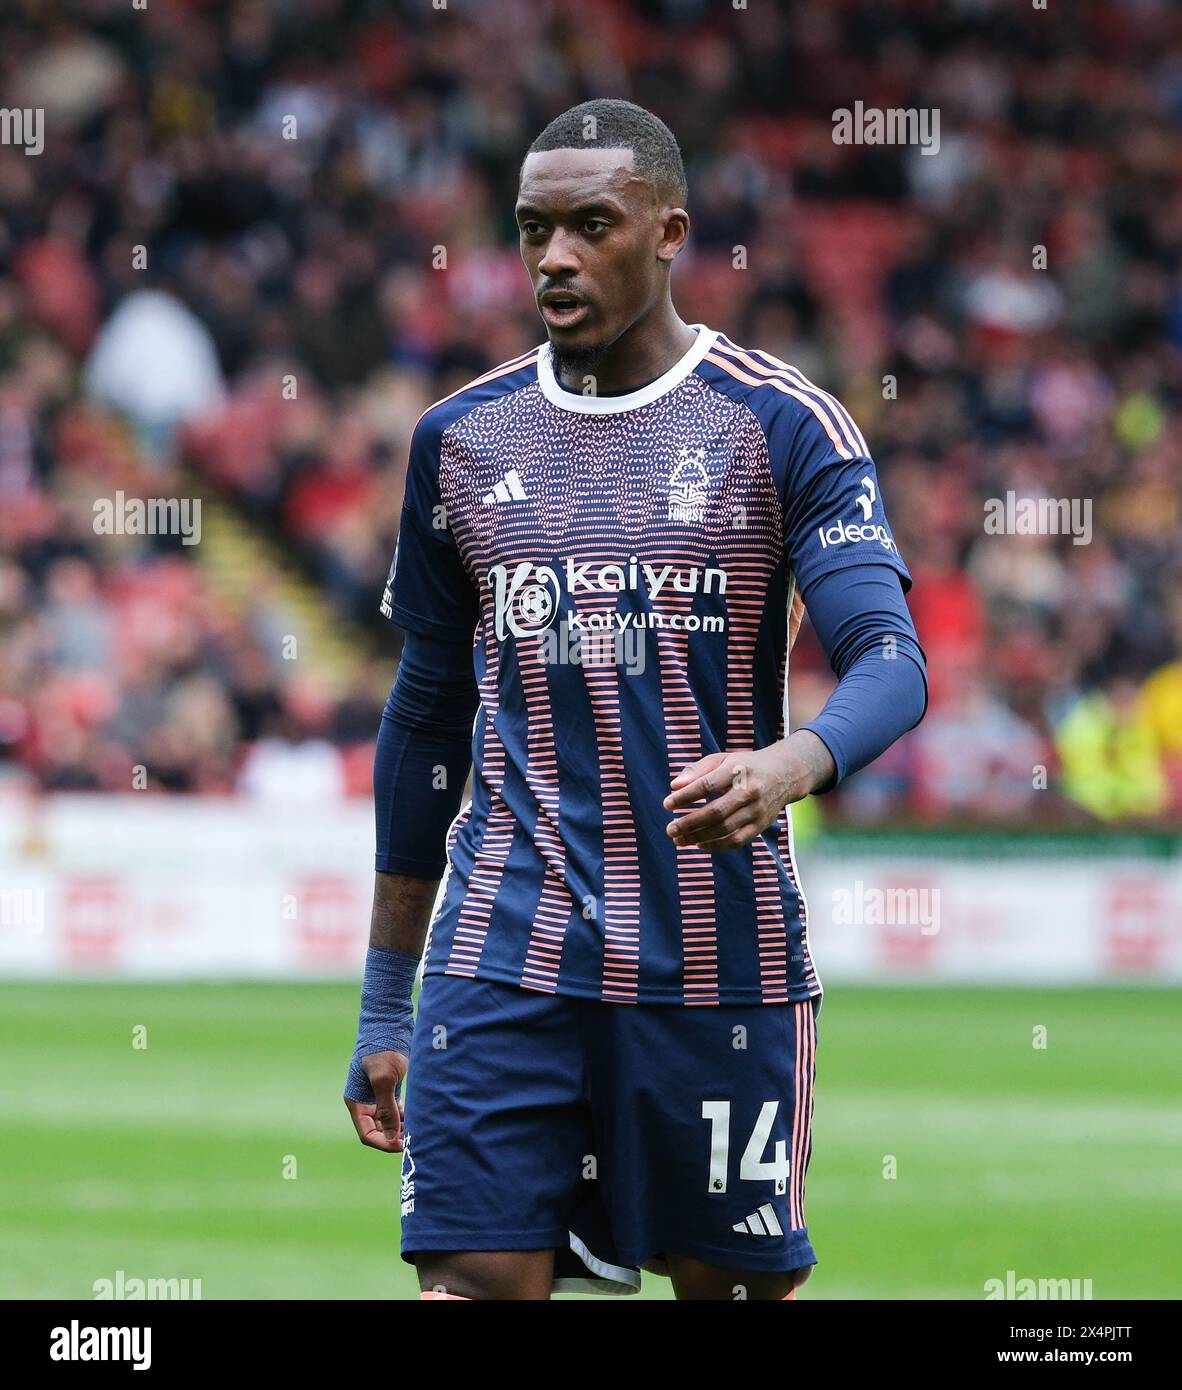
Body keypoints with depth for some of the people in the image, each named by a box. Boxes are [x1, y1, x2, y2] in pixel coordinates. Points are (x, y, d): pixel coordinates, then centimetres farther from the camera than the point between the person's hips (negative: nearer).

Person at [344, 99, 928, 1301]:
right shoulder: (461, 439, 9)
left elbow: (891, 661, -12)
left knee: (735, 1283, 5)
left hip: (720, 962, -2)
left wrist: (793, 763, -36)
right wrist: (384, 1004, 14)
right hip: (504, 962, 2)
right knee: (475, 1278, -11)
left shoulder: (782, 427, -2)